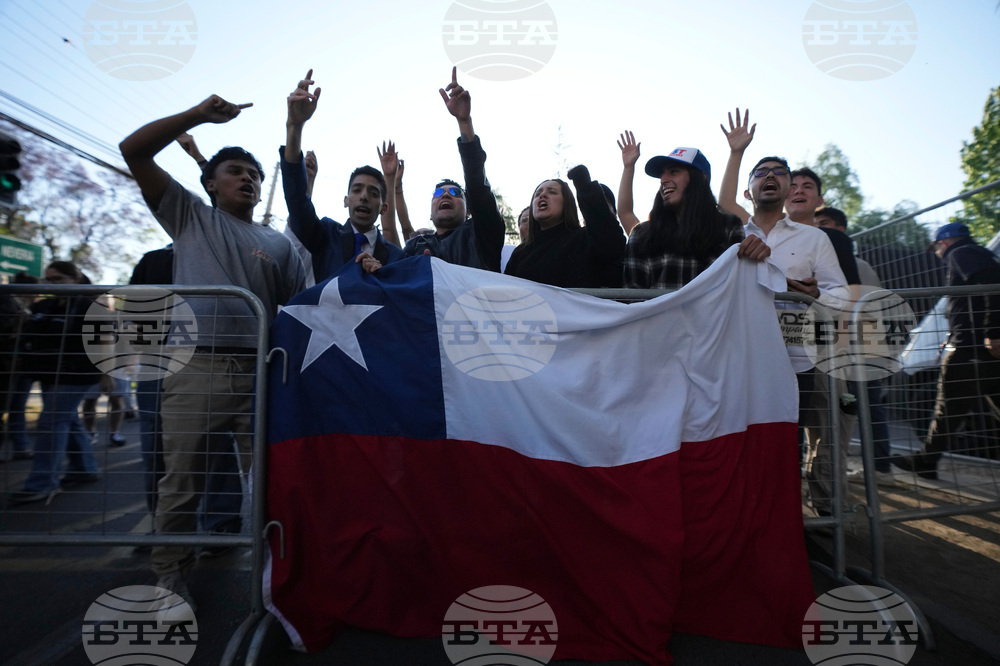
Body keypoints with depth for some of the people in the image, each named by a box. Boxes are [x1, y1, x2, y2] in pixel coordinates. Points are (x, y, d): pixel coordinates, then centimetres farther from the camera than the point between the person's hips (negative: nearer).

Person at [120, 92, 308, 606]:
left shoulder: (278, 244, 17)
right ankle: (170, 577, 20)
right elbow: (133, 151, 10)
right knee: (182, 479, 4)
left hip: (261, 371, 1)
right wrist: (198, 114, 3)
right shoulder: (190, 216, 16)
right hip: (195, 366, -1)